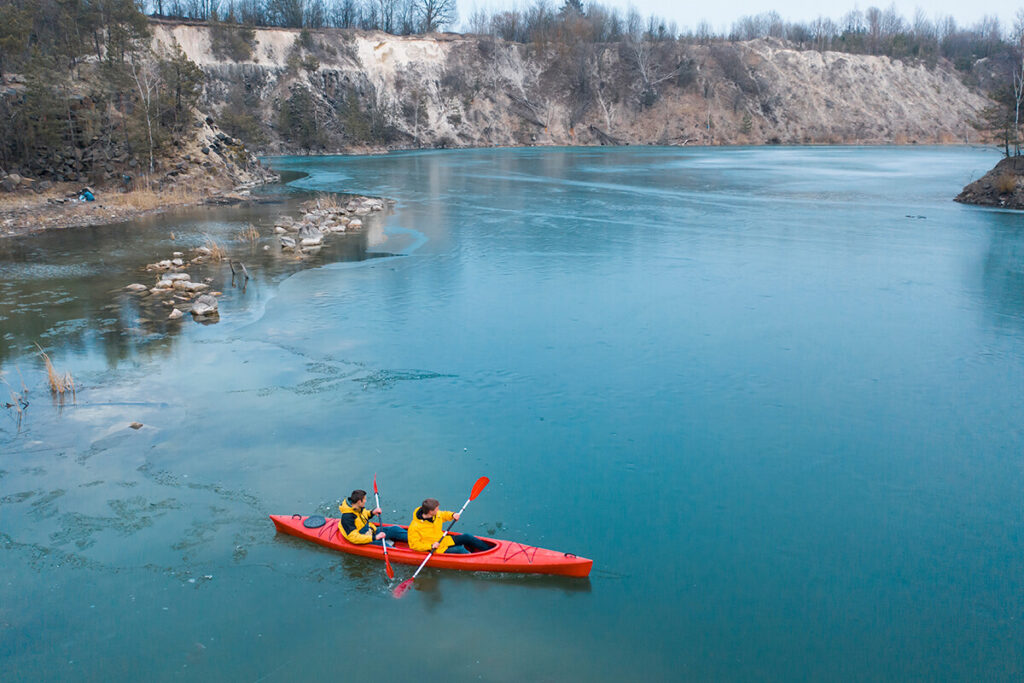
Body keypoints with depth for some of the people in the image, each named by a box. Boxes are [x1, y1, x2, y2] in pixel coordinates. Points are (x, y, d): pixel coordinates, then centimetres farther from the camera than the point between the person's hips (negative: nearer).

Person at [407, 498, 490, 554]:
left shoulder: (436, 514, -6)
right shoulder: (414, 527, -26)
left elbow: (444, 514, 17)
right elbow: (413, 545, -20)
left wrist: (453, 515, -6)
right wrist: (431, 546, -28)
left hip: (445, 540, 7)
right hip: (438, 549, -7)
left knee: (467, 537, -3)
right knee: (460, 550, -26)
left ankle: (488, 549, 7)